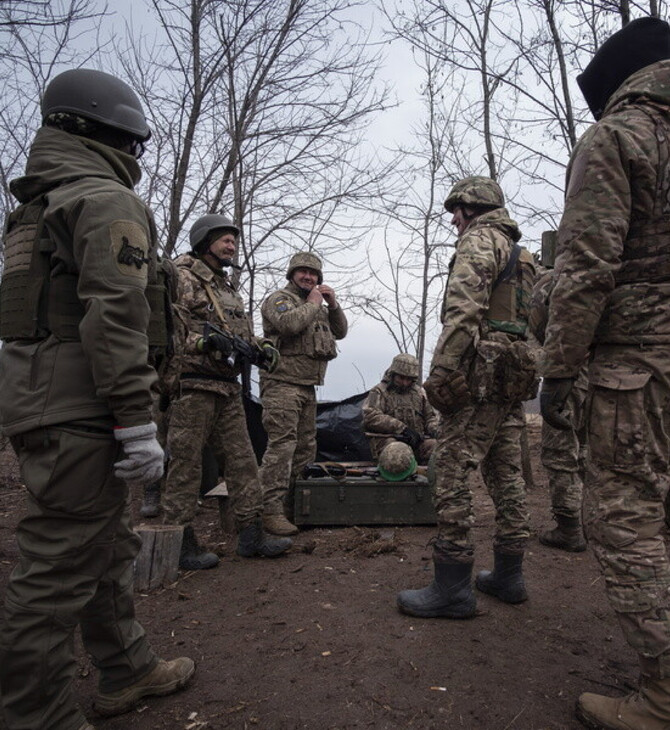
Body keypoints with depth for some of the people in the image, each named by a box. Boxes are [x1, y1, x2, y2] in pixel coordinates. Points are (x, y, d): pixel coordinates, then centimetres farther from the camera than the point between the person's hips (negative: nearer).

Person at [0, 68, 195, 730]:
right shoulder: (109, 201, -8)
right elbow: (115, 314, -21)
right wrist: (137, 422, -21)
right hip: (80, 411, -10)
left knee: (108, 547, 19)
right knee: (61, 569, -2)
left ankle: (127, 672, 34)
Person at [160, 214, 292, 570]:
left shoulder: (229, 287, 22)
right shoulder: (182, 277, -4)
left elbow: (243, 332, 27)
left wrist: (260, 348, 8)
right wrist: (208, 339, -25)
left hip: (228, 389, 9)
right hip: (192, 386, -8)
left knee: (242, 460, 10)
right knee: (185, 465, -1)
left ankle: (251, 534, 19)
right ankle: (180, 544, 10)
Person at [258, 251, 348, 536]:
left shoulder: (317, 305, 24)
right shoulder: (279, 299, -2)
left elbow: (339, 332, 21)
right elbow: (289, 323, -23)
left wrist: (333, 304, 7)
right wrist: (312, 304, -8)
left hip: (307, 386, 9)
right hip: (282, 382, -9)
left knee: (305, 448, 10)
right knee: (282, 446, -16)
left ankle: (290, 504, 20)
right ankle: (271, 511, -14)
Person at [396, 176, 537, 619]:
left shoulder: (479, 240, -4)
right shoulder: (520, 254, 26)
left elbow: (463, 310, -19)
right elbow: (531, 320, 24)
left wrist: (441, 371, -22)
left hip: (482, 376, -10)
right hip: (514, 380, 10)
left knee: (452, 471, -9)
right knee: (506, 474, 11)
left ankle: (452, 587, -5)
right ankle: (509, 576, 20)